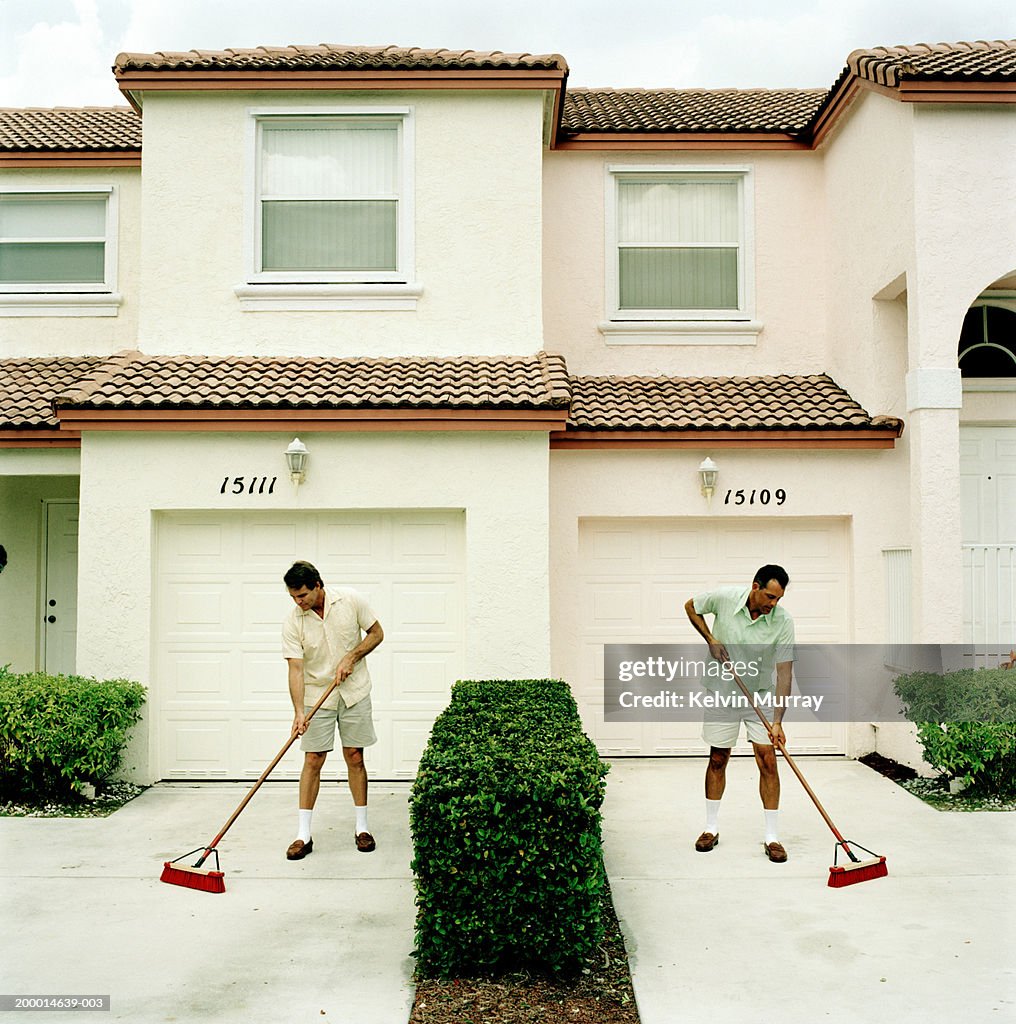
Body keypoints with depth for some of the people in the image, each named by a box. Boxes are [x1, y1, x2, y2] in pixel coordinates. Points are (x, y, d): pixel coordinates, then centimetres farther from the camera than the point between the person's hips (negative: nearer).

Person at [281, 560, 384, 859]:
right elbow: (295, 669, -16)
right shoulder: (293, 623, -13)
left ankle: (362, 827, 16)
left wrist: (351, 658, -14)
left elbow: (376, 633, 0)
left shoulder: (350, 600, -11)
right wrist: (299, 712, -26)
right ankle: (303, 834, 5)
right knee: (312, 761, -2)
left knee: (355, 758, 5)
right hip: (316, 696, 0)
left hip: (354, 692, 0)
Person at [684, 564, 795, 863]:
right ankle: (711, 828, 23)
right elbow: (691, 607, 2)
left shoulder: (783, 622, -20)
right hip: (722, 693, 1)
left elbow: (785, 672, -20)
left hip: (761, 697, 0)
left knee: (768, 761, -6)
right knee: (718, 759, 8)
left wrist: (778, 721, -25)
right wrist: (711, 640, -11)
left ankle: (772, 837, 4)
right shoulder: (723, 597, -18)